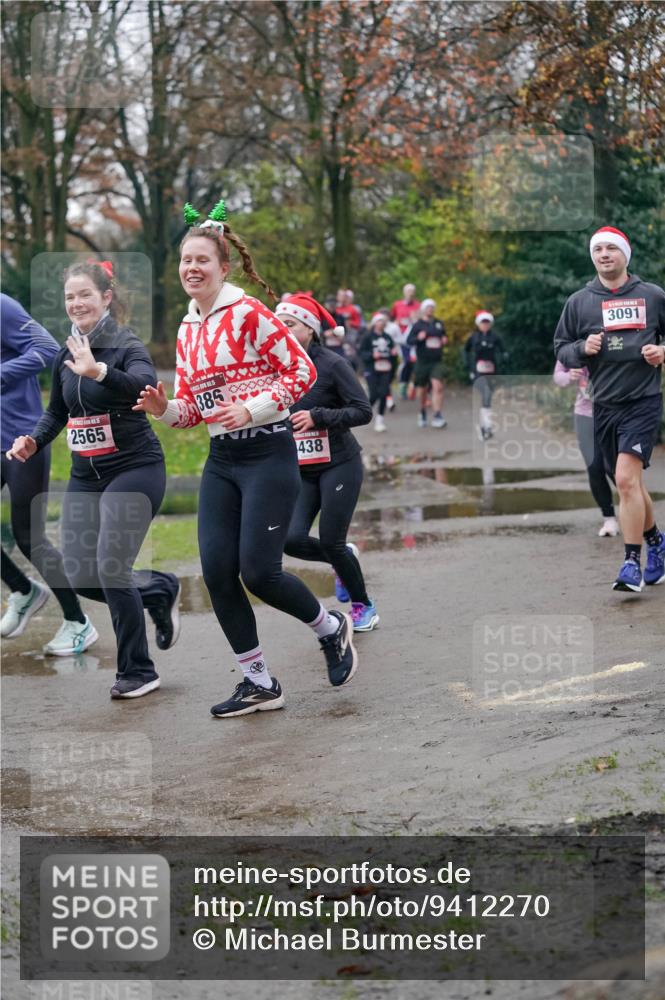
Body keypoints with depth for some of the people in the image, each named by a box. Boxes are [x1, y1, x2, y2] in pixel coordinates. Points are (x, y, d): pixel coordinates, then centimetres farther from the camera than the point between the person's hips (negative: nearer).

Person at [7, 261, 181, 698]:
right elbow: (57, 411, 19)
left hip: (134, 468, -7)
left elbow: (145, 385, -36)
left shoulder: (128, 346, -14)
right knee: (80, 575, 4)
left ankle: (139, 672, 2)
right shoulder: (66, 355, 6)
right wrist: (33, 441, -1)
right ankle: (160, 590, 30)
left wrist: (98, 371, -53)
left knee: (111, 568, -15)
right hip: (86, 474, 7)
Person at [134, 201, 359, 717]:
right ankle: (259, 682, 12)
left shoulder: (249, 313, -10)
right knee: (217, 571, -1)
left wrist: (251, 409, -19)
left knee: (259, 572, -11)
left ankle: (331, 628, 19)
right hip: (221, 459, 7)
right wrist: (163, 408, -6)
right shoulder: (188, 331, 12)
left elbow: (302, 370, -11)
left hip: (268, 453, -7)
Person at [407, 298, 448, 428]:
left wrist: (444, 341, 3)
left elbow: (444, 336, 26)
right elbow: (409, 340, -5)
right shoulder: (418, 325, 1)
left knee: (437, 387, -17)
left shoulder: (439, 324, 11)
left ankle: (437, 416, -20)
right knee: (423, 390, 11)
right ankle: (423, 413, 33)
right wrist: (418, 338, -24)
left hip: (437, 362, 1)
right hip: (422, 362, -1)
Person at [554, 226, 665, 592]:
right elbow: (560, 348, 12)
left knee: (627, 479, -18)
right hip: (604, 406, 4)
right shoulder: (579, 301, 8)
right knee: (629, 486, 12)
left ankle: (632, 564, -14)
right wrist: (582, 348, -8)